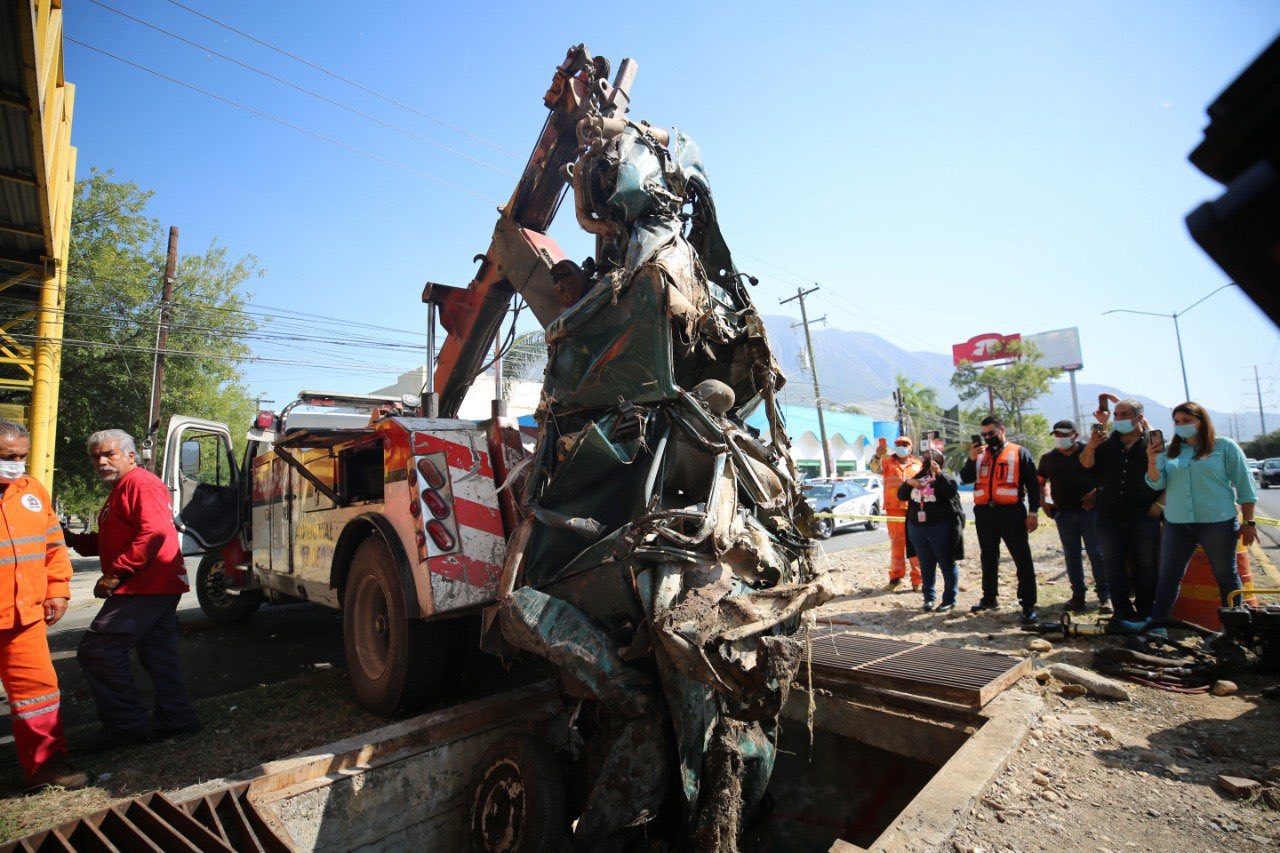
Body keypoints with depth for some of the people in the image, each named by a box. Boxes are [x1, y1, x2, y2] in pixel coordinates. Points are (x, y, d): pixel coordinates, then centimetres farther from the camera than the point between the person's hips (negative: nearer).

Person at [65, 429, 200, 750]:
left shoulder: (140, 483, -12)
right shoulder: (120, 490, 22)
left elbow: (155, 532, -24)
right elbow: (113, 542, 26)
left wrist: (116, 574, -22)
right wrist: (76, 540, 9)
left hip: (145, 588, -11)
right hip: (159, 588, 11)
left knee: (96, 650, -7)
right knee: (158, 656, 15)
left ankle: (126, 724, 2)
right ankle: (175, 719, 25)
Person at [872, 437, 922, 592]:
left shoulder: (917, 464, 15)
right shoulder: (888, 461, 9)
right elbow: (876, 469, -11)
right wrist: (878, 456, -32)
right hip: (894, 508, -1)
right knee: (896, 542, 6)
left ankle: (917, 579, 5)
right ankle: (896, 576, 13)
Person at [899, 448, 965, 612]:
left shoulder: (944, 477, -1)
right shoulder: (917, 477, 15)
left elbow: (952, 491, -21)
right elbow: (901, 496, 13)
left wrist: (938, 474, -23)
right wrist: (907, 483, -4)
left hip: (940, 528, -5)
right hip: (917, 528, 5)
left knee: (947, 564, 3)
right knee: (926, 565, 11)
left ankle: (949, 600, 13)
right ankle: (929, 598, 19)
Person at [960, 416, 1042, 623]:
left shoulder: (1019, 452, 4)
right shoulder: (980, 454, 13)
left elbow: (1033, 484, 2)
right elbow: (965, 479, 4)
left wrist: (1033, 512, -5)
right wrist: (971, 459, -11)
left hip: (1011, 512, -4)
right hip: (984, 513, 4)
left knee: (1022, 559, -2)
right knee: (988, 559, 13)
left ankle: (1028, 605, 3)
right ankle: (989, 598, 25)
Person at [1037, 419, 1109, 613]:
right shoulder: (1048, 458, 9)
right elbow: (1040, 482, 18)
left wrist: (1096, 493, -13)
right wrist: (1043, 501, 5)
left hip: (1090, 510, -3)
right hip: (1064, 513, 3)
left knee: (1097, 553, 0)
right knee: (1071, 555, 8)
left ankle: (1105, 596, 9)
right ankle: (1078, 595, 16)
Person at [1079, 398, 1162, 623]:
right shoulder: (1106, 442, 9)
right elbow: (1086, 464, -4)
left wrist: (1161, 503, -4)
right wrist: (1091, 446, -23)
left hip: (1144, 516, -2)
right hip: (1110, 517, 2)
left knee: (1145, 566, 6)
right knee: (1114, 566, 5)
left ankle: (1145, 613, 17)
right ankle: (1124, 614, 13)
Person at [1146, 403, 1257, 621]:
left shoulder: (1224, 446, 1)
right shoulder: (1169, 452, 8)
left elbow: (1244, 486, 2)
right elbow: (1157, 483, 0)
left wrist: (1248, 523, -1)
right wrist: (1152, 462, -19)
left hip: (1218, 522, -2)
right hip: (1176, 524, 3)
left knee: (1226, 575, 10)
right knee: (1167, 576, 6)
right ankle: (1156, 622, 13)